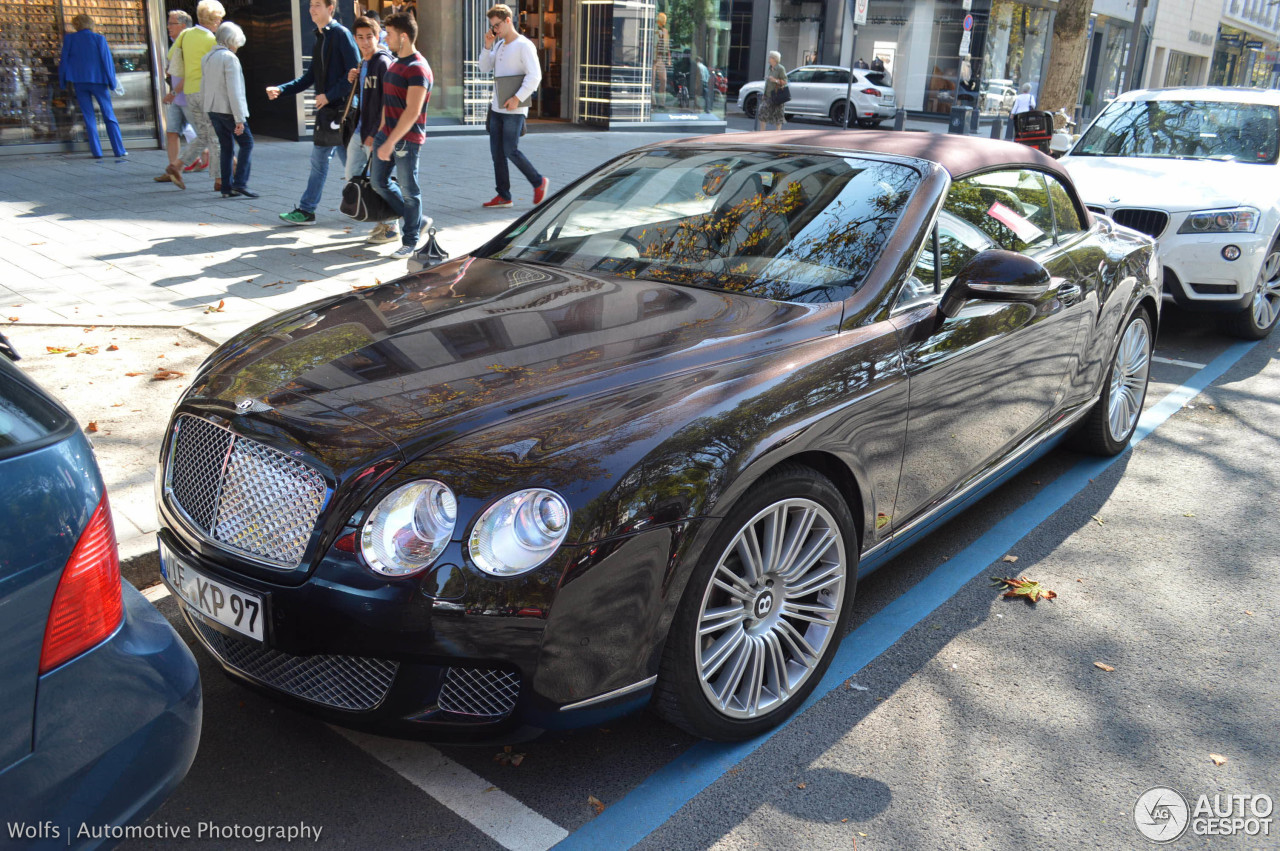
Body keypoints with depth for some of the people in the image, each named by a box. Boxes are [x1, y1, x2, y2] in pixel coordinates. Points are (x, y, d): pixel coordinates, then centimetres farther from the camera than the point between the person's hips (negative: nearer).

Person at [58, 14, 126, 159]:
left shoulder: (69, 38, 4)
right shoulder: (99, 38, -1)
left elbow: (64, 60, 5)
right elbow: (107, 60, -3)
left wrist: (63, 82, 13)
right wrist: (112, 81, 3)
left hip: (79, 81, 1)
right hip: (98, 80, -1)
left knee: (89, 117, 5)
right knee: (109, 116, 3)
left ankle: (97, 151, 0)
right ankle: (119, 150, -1)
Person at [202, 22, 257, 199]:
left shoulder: (207, 58, 14)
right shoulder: (229, 58, -12)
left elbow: (205, 87, 17)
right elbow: (233, 90, -18)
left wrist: (209, 116, 22)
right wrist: (239, 118, -18)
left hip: (213, 110, 8)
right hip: (228, 110, -8)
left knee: (226, 147, 11)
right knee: (247, 144, 0)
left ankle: (227, 187, 9)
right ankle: (240, 184, -10)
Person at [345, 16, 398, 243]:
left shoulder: (383, 62, -13)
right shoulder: (362, 63, 14)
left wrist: (376, 133, -21)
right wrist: (353, 81, 3)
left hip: (375, 133, -10)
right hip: (358, 131, 10)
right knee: (352, 177, 13)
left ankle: (390, 229, 10)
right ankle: (380, 221, 23)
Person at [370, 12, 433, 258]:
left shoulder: (417, 69, -17)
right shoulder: (396, 63, 13)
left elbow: (412, 112, -24)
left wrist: (391, 142, -25)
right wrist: (381, 133, 18)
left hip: (407, 139, -10)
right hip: (387, 135, 10)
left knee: (408, 190, 0)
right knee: (378, 181, 13)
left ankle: (410, 242, 12)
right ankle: (418, 220, 25)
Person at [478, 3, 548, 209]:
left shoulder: (524, 46, -10)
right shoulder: (498, 45, 15)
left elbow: (535, 76, -18)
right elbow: (484, 68, 14)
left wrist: (517, 98, -22)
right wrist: (487, 46, 1)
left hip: (514, 109, -8)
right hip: (497, 107, 8)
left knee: (510, 151, -9)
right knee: (496, 152, 5)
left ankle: (538, 182, 9)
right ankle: (504, 196, 9)